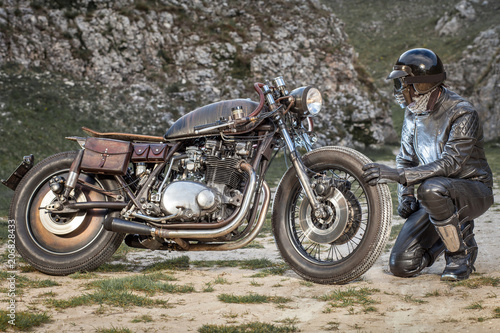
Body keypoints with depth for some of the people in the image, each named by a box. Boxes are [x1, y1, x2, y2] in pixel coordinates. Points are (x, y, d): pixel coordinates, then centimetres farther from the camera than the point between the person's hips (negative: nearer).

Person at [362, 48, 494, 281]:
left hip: (473, 191, -6)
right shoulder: (413, 113, 4)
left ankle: (462, 252, -16)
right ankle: (449, 235, 21)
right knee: (401, 265, -8)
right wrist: (405, 195, -2)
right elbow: (406, 158, 15)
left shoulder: (462, 114, -20)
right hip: (437, 199, 6)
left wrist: (396, 174, -36)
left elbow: (449, 164, -30)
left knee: (432, 189, -41)